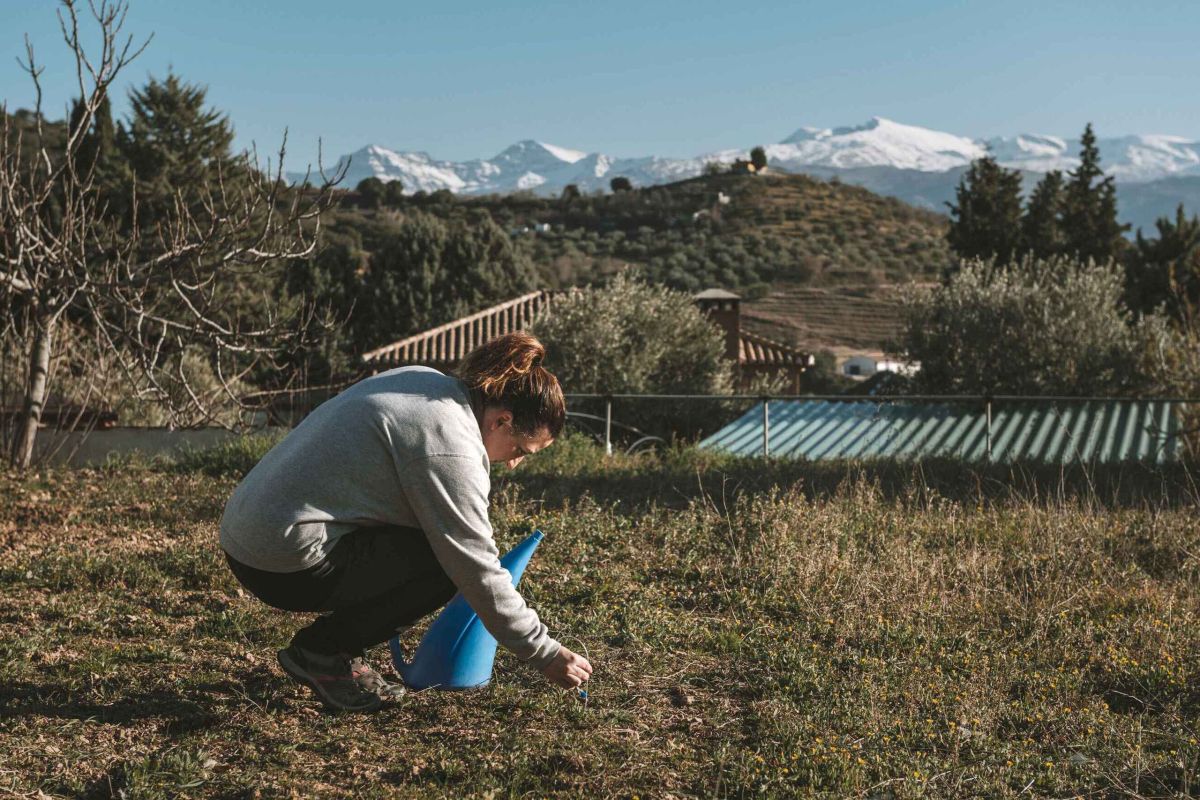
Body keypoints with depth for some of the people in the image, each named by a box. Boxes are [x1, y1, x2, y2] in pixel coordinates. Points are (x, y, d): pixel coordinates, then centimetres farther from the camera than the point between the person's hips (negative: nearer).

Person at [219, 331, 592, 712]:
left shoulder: (424, 381, 7)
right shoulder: (449, 448, -19)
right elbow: (478, 572, -17)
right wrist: (546, 654, -7)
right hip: (288, 563, -10)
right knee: (447, 566, -11)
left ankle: (336, 651, 14)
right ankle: (319, 652, -1)